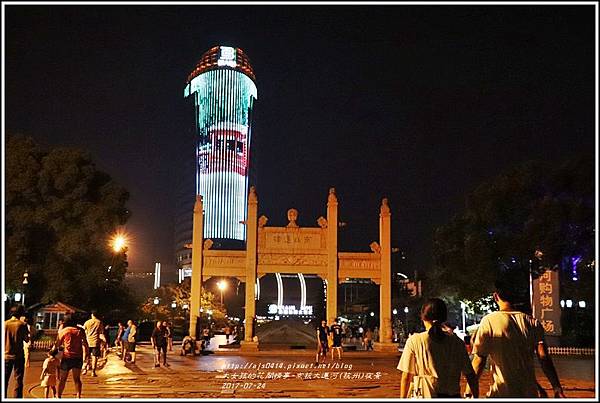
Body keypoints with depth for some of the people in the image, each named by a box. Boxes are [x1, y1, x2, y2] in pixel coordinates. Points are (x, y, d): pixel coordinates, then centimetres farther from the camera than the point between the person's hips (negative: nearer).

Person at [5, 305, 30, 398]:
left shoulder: (5, 324, -2)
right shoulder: (22, 324, -9)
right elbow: (26, 339, -6)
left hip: (6, 355, 2)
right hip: (18, 356, -2)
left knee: (4, 380, 12)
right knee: (18, 380, 4)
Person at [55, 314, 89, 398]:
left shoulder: (63, 331, 0)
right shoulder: (80, 330, 3)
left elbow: (57, 345, 7)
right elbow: (85, 343, 0)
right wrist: (86, 354, 7)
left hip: (67, 357, -1)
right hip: (78, 357, 1)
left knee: (62, 379, 11)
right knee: (77, 379, 9)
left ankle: (59, 397, 15)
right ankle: (78, 396, 3)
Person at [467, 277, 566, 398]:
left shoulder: (488, 321, -7)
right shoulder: (533, 322, 5)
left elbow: (479, 360, -8)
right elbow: (544, 359, -1)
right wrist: (557, 388, 2)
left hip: (502, 393, -4)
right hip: (530, 393, 5)